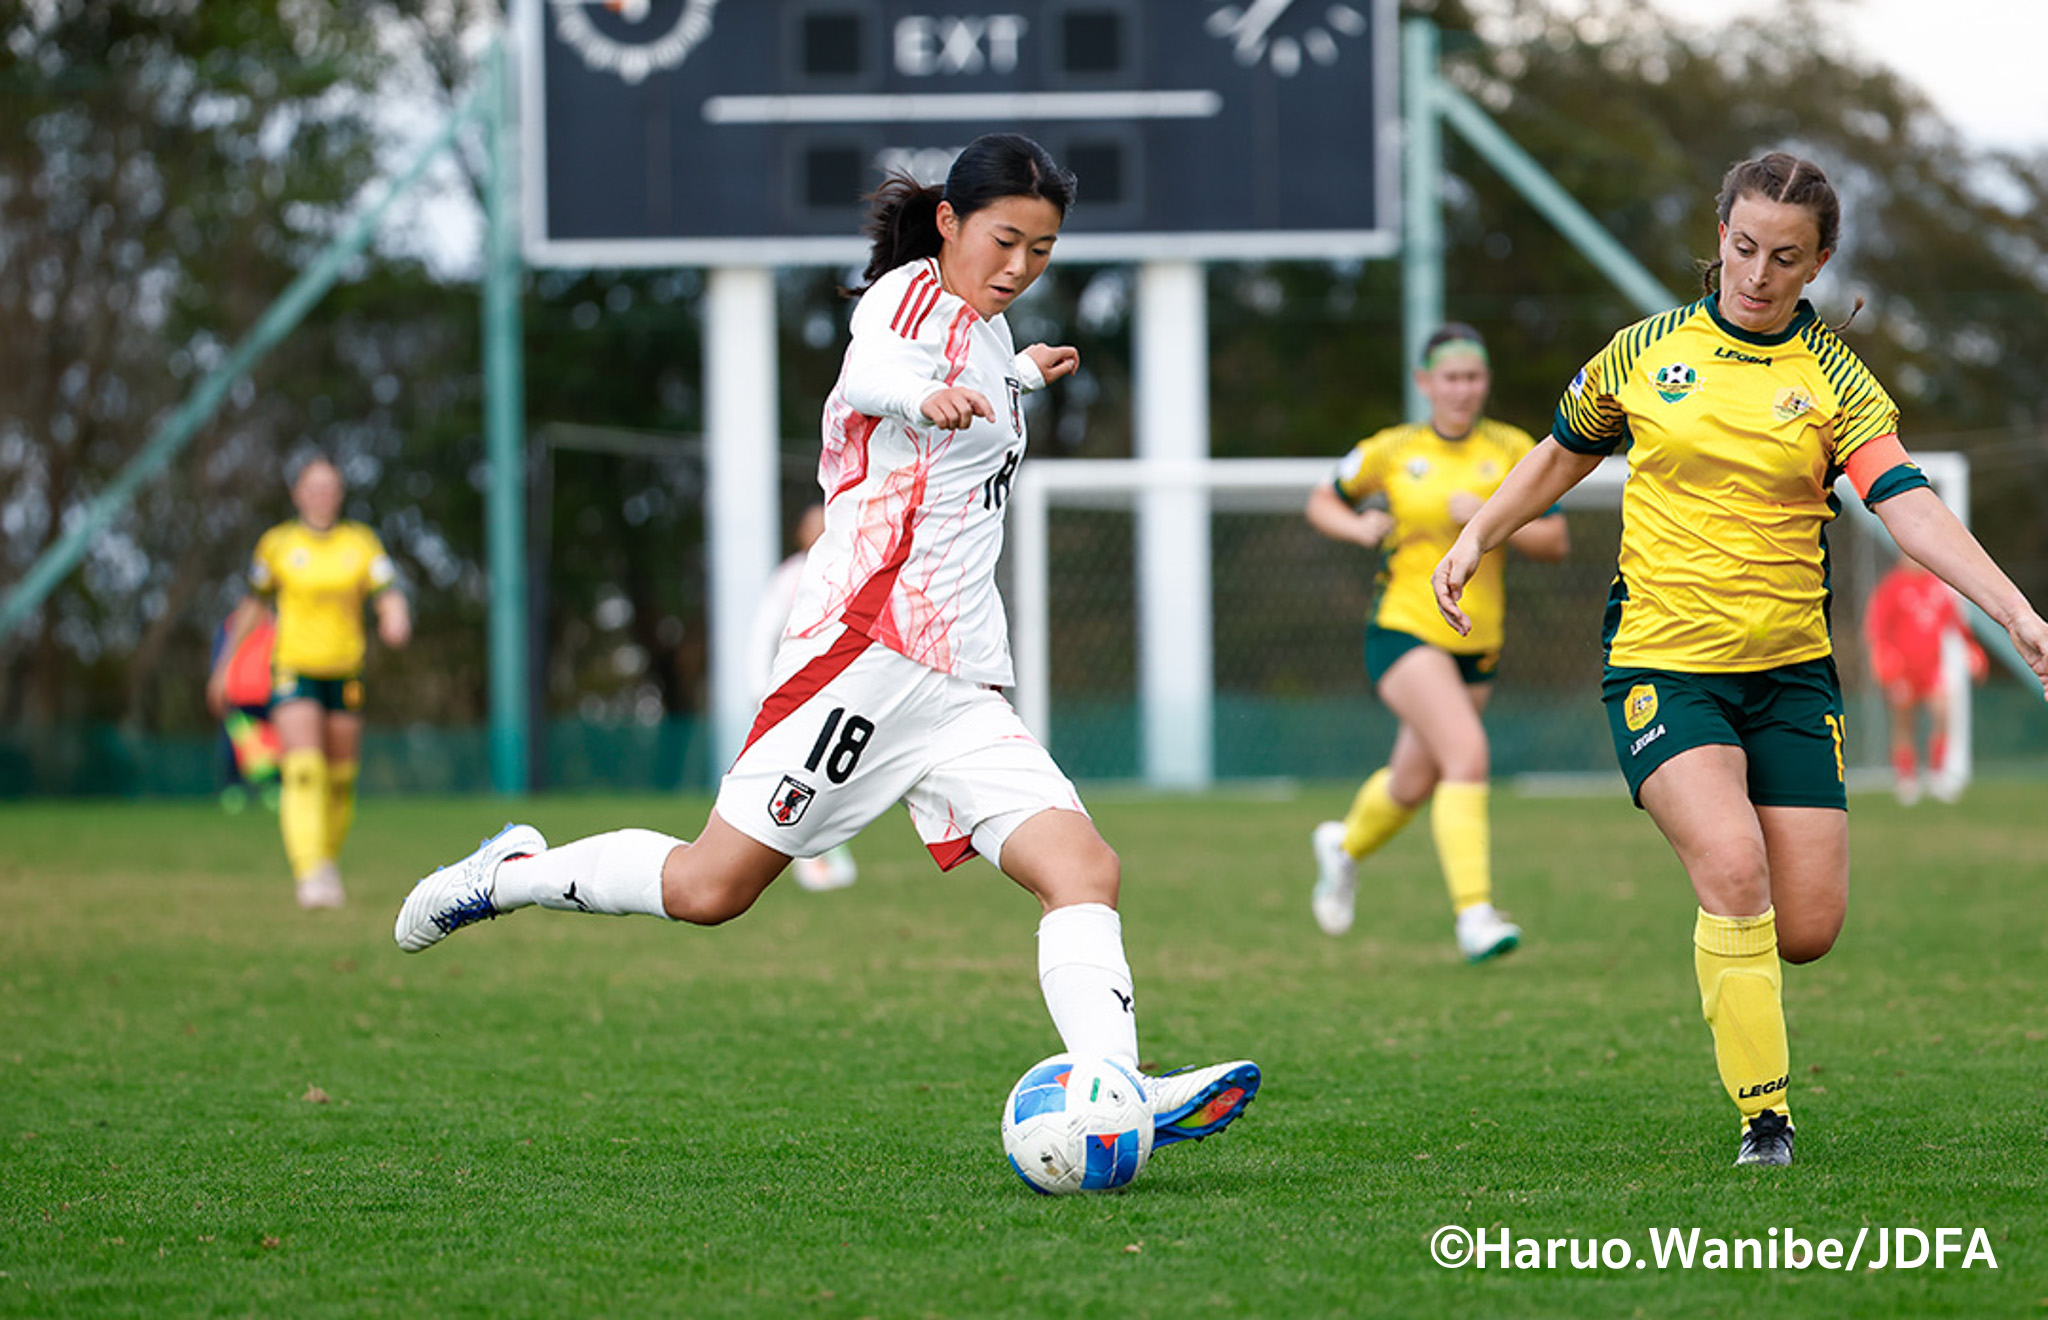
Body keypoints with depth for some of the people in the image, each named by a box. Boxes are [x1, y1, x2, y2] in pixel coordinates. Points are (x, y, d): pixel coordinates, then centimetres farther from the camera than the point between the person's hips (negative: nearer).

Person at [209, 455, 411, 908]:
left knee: (340, 780, 7)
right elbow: (251, 606, 13)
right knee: (303, 771, -19)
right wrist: (223, 666, 16)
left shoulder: (362, 543, 4)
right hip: (293, 670, -2)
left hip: (344, 673, 2)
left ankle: (328, 861, 29)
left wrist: (397, 621, -30)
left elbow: (391, 598, -6)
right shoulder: (277, 544, 2)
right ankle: (310, 874, -25)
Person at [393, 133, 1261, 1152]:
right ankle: (514, 872, 13)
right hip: (869, 646, -9)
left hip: (959, 686, 9)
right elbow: (872, 372, -32)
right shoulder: (914, 294, -5)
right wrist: (927, 394, -54)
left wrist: (1021, 374, 55)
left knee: (1083, 868, -11)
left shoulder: (983, 329, 22)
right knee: (710, 889, -9)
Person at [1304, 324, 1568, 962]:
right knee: (1467, 754, -25)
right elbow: (1322, 503, 14)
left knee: (1413, 784, 16)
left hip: (1477, 643, 4)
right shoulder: (1391, 450, -1)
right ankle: (1473, 913, -26)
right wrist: (1359, 527, -8)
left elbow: (1556, 542, 0)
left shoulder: (1514, 450, 3)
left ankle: (1346, 844, 49)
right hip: (1404, 630, -4)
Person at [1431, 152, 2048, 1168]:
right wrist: (1476, 538, 13)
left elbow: (1907, 503, -14)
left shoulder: (1835, 379, 0)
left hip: (1789, 669, 1)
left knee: (1807, 929, -4)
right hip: (1660, 662, -1)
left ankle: (1730, 944, 33)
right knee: (1733, 866, -25)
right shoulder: (1648, 350, 4)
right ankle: (1763, 1114, -15)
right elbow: (1564, 454, 22)